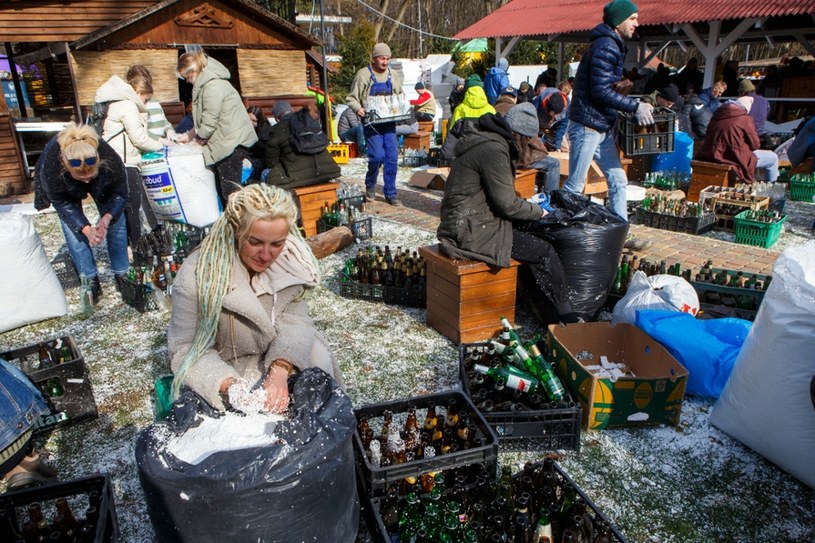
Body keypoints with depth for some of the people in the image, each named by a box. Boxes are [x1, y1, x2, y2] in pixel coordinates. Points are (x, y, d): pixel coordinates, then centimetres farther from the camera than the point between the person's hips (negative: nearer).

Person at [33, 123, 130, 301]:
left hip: (103, 185, 1)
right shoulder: (50, 166, -41)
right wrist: (86, 229, -37)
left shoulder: (111, 160, -42)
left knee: (116, 223, -4)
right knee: (73, 229, -9)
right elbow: (62, 203, -24)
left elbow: (120, 195, -24)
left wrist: (107, 218, -42)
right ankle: (91, 280, 3)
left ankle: (121, 274, 10)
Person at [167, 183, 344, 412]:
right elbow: (184, 349, -18)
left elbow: (295, 321, -17)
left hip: (282, 363, 3)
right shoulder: (197, 275, -23)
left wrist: (280, 372, -37)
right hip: (222, 372, -3)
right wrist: (228, 385, -36)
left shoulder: (292, 261, -14)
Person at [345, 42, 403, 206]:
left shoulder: (393, 75, 12)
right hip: (371, 122, -4)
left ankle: (390, 193, 9)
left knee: (392, 156, -2)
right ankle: (370, 186, 13)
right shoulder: (363, 74, -2)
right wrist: (358, 108, -20)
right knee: (377, 156, -14)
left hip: (389, 122, 5)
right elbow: (351, 98, -1)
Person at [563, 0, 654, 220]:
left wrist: (634, 105, 12)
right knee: (575, 185, -3)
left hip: (602, 127, 10)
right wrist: (635, 107, -16)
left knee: (618, 181, 12)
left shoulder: (611, 45, 18)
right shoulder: (605, 46, -14)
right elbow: (601, 91, -21)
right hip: (586, 126, -10)